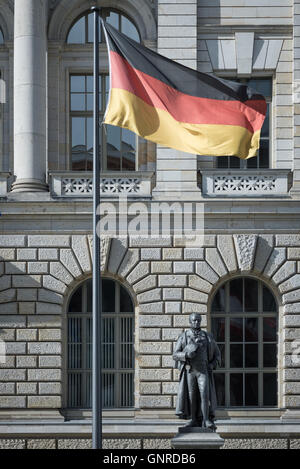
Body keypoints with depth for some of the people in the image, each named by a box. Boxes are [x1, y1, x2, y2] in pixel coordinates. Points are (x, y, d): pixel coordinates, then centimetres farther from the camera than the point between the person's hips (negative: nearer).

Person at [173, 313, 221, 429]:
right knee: (192, 396, -1)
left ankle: (206, 421, -13)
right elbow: (175, 355, 0)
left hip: (203, 371, 0)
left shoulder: (207, 337, 7)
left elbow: (217, 354, 14)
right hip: (189, 371, 1)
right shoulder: (183, 337, 4)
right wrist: (186, 355, -20)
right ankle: (195, 420, 8)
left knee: (205, 394, -13)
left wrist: (213, 365, -6)